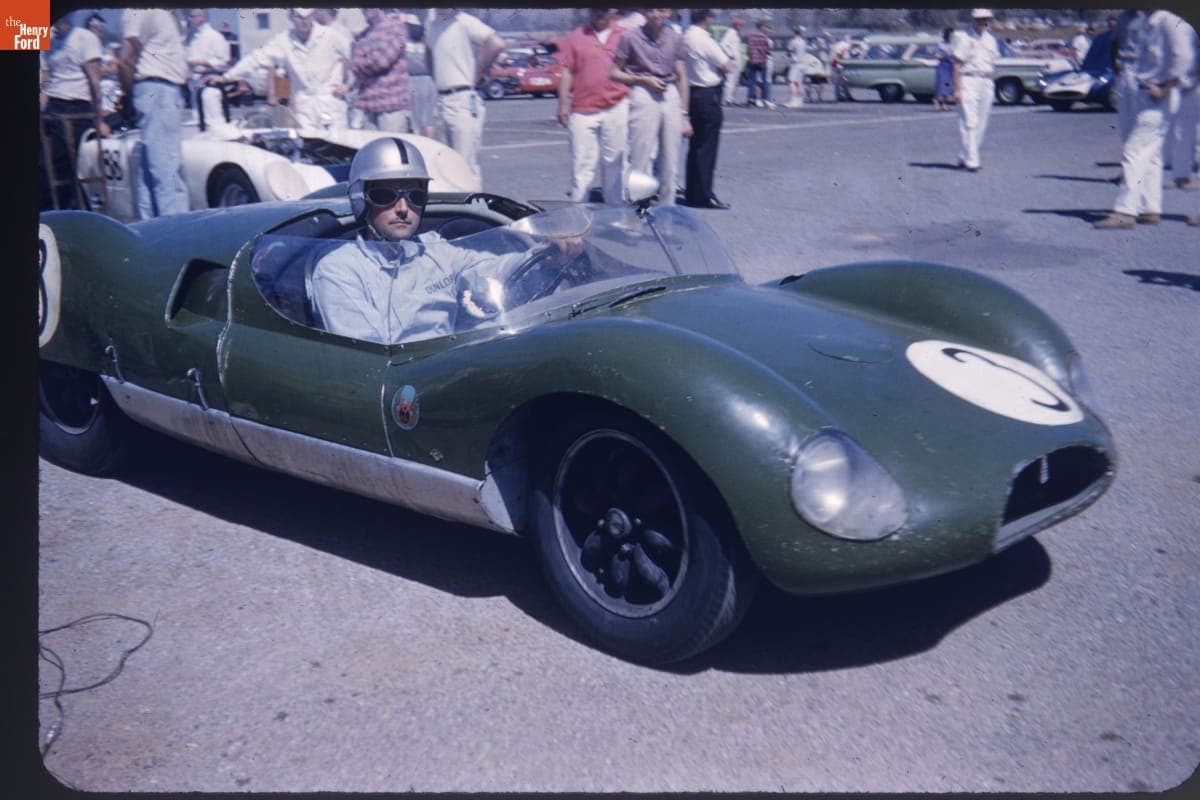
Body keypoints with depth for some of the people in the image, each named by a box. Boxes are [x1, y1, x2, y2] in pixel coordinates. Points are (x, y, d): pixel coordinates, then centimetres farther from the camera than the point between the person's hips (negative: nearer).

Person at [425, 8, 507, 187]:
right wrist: (436, 76, 16)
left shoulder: (465, 22, -14)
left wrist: (476, 76, -18)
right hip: (442, 98, 8)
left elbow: (496, 44, -28)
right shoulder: (432, 18, 9)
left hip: (464, 100, -8)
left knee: (467, 164, -10)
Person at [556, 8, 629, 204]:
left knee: (615, 162, 7)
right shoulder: (576, 37, 7)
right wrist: (563, 105, -2)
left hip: (616, 108, 1)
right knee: (582, 163, 1)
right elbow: (566, 73, 5)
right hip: (583, 110, -1)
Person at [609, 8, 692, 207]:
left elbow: (682, 77, 14)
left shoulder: (675, 39, 11)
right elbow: (614, 73, 2)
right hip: (643, 96, -4)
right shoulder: (630, 37, 0)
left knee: (670, 163, 6)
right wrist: (644, 80, -9)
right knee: (641, 160, -7)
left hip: (671, 97, 4)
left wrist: (684, 115, 11)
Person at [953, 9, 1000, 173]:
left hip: (986, 83, 6)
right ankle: (971, 161, -15)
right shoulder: (965, 39, -2)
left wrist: (991, 88, 14)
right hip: (968, 81, -6)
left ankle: (964, 158, 13)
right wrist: (957, 89, -13)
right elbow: (957, 65, -6)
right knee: (969, 123, -12)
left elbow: (992, 64, 20)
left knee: (981, 124, 4)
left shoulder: (991, 40, 15)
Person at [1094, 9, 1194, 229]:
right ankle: (1151, 210, 18)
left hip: (1158, 99, -10)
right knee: (1149, 155, 12)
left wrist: (1166, 88, -19)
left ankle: (1125, 212, -13)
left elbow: (1182, 57, -24)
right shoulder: (1151, 21, 14)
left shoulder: (1171, 22, -15)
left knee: (1134, 152, -12)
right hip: (1145, 94, 10)